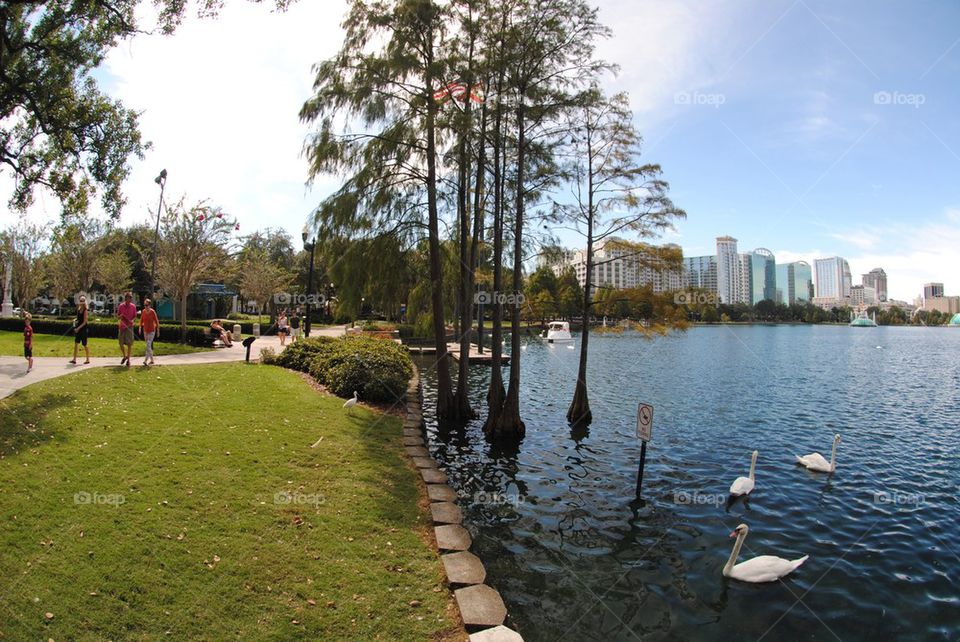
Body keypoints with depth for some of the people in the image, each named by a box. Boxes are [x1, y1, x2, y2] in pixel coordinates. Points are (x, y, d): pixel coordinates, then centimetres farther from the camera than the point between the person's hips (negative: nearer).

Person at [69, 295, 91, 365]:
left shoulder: (85, 311, -12)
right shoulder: (79, 309, 7)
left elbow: (84, 322, -15)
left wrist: (78, 328, -21)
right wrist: (75, 320, 1)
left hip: (83, 329, -6)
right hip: (78, 329, 6)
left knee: (84, 344, 2)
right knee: (76, 343, 2)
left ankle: (88, 359, 13)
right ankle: (74, 359, 4)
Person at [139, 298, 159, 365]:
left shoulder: (153, 312, -12)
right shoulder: (143, 312, 0)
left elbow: (156, 321, -7)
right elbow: (141, 320, 12)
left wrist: (158, 331, -6)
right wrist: (140, 328, 5)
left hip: (152, 331, -5)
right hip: (145, 331, 5)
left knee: (148, 345, -16)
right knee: (149, 345, 11)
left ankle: (145, 360, -21)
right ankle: (152, 360, 20)